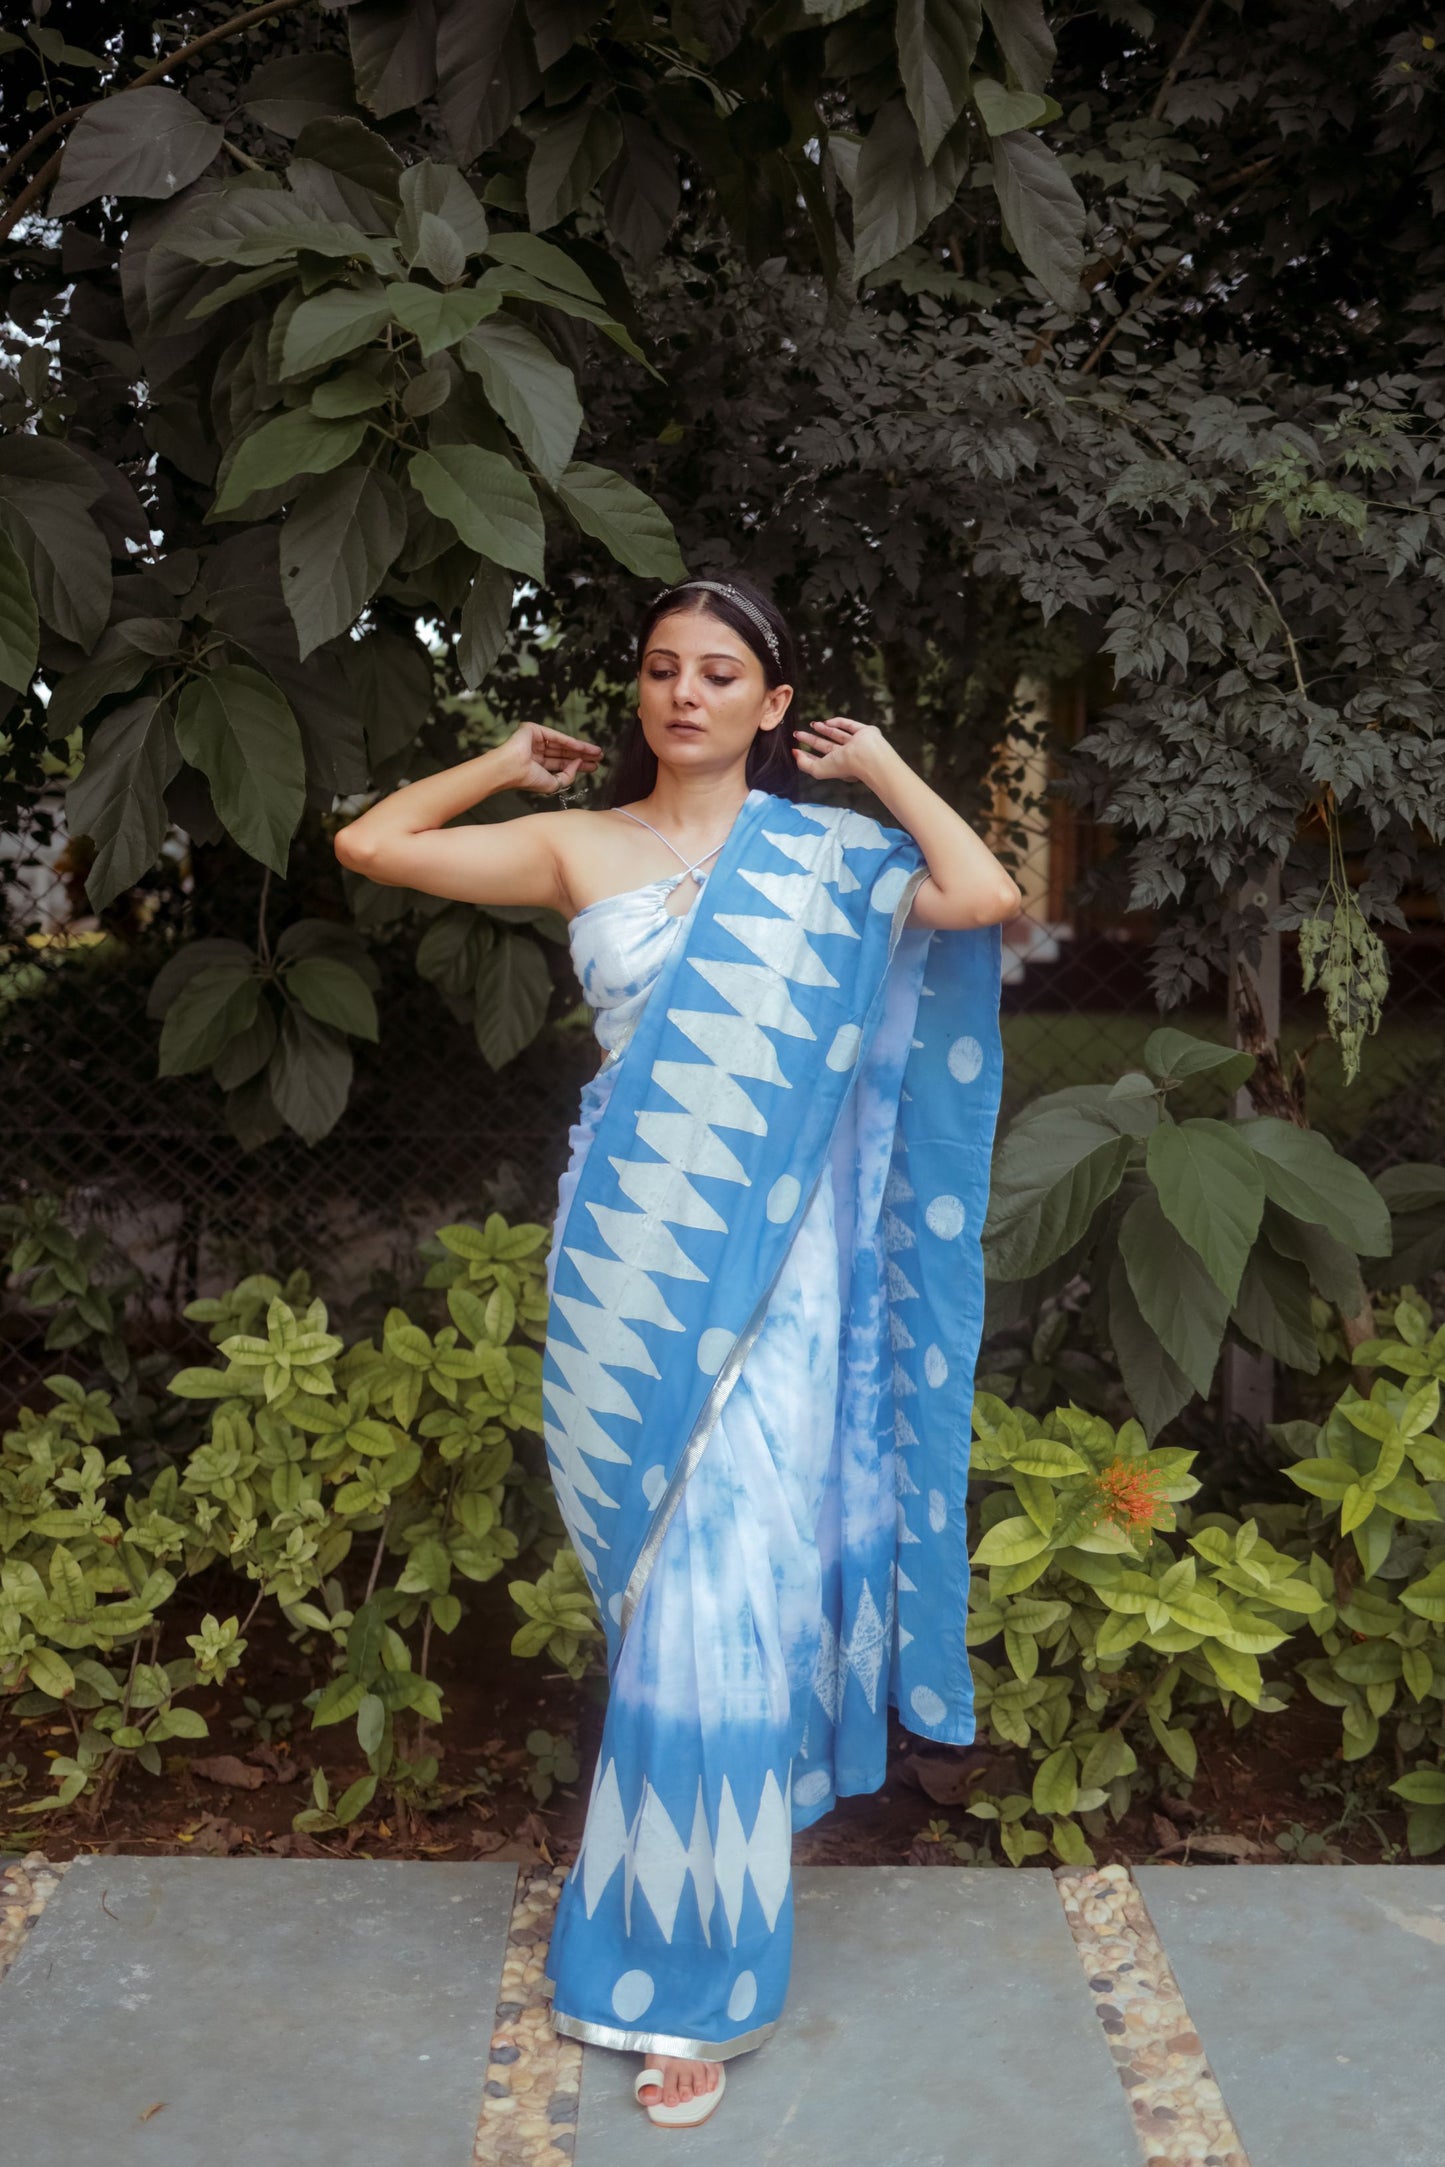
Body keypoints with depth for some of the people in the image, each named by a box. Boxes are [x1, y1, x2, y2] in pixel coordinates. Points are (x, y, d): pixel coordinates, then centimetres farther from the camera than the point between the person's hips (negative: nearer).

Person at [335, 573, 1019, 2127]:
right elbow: (367, 844, 10)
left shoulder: (828, 853, 3)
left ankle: (698, 1978, 9)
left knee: (721, 1590, -4)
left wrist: (882, 766, -1)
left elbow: (983, 898, -14)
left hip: (762, 1263, -2)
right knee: (664, 1576, 11)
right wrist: (509, 764, 16)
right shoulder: (580, 846, 8)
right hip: (625, 1257, 2)